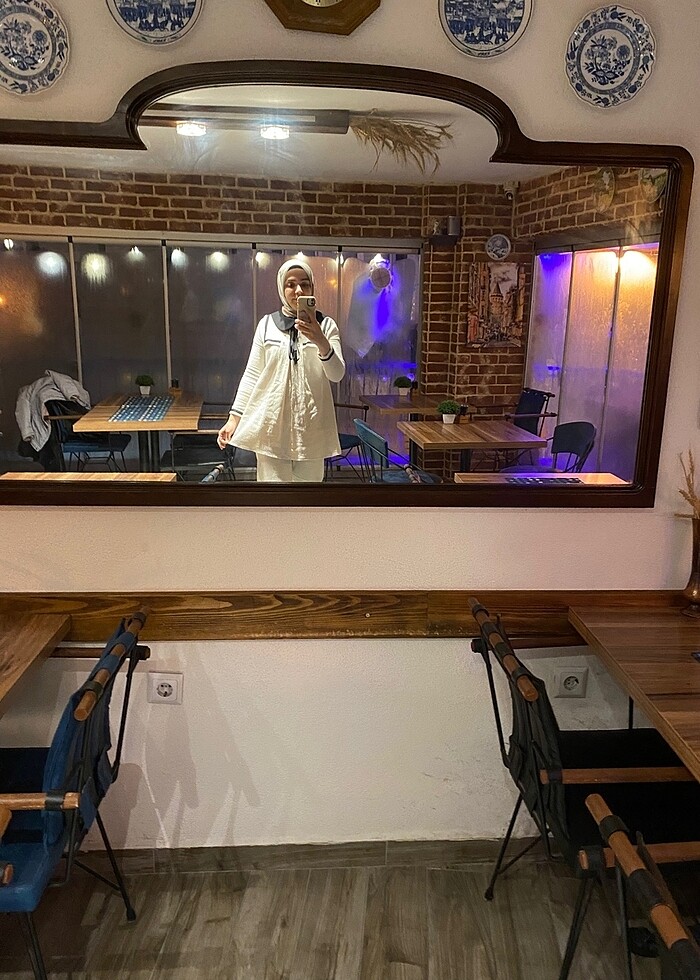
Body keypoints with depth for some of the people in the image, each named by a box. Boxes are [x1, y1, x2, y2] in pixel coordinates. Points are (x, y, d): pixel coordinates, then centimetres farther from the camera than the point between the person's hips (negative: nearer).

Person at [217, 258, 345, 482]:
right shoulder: (267, 324, 6)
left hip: (311, 425, 0)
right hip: (272, 423, 0)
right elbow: (252, 374, 7)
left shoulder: (326, 325, 4)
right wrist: (234, 417, 1)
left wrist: (321, 342, -26)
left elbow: (337, 374, -7)